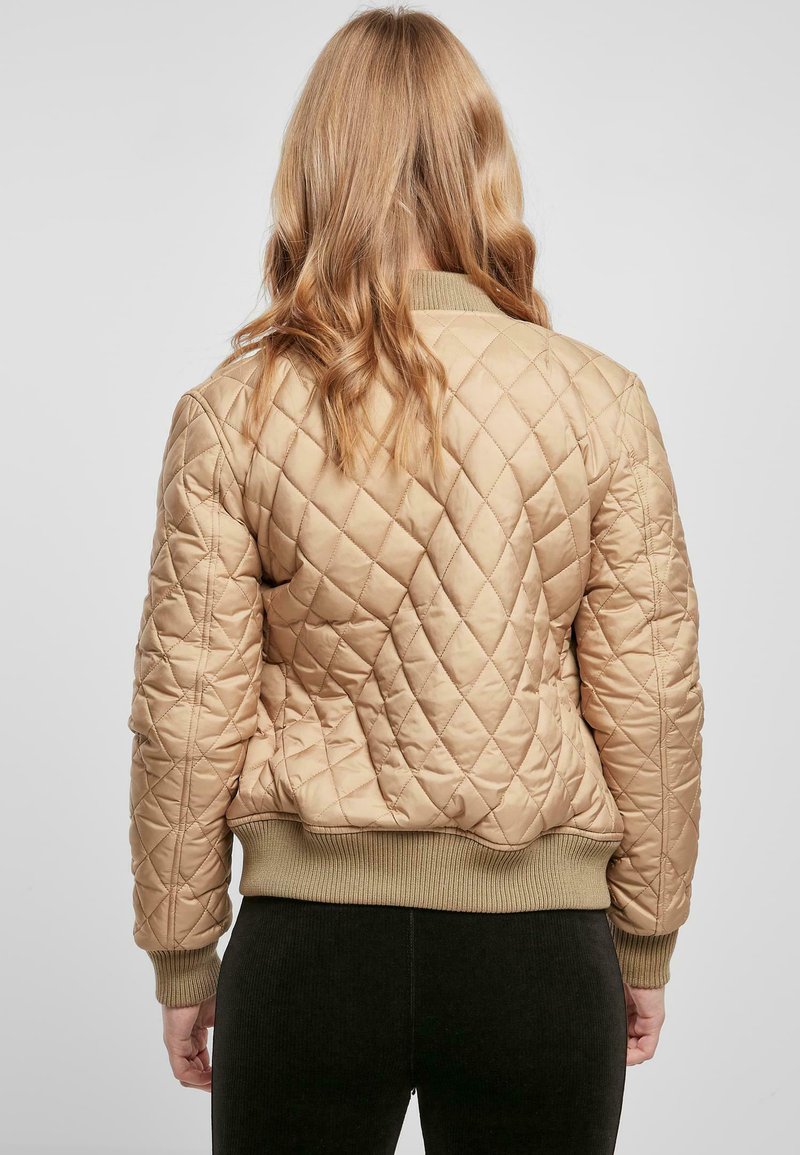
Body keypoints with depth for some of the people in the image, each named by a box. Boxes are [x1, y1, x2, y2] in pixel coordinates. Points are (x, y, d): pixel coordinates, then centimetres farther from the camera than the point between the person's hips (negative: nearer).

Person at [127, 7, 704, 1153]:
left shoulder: (230, 413, -7)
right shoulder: (600, 399, -7)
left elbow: (187, 717, -4)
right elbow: (649, 702, -3)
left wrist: (184, 957, 8)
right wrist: (646, 942, 9)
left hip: (310, 938, 0)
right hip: (538, 944, 1)